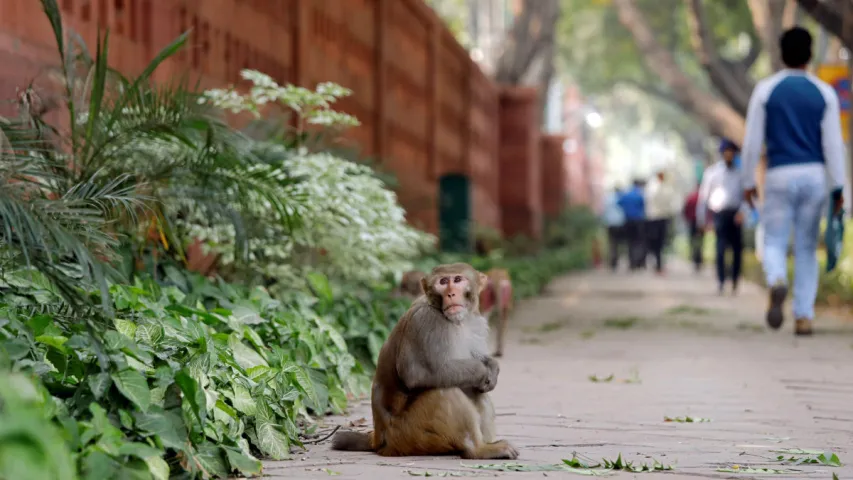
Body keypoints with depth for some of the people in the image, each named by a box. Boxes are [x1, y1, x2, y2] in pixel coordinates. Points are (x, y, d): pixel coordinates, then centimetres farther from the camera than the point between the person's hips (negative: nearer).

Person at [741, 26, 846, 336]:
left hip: (779, 175, -1)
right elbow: (833, 143, -2)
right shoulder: (825, 93, 2)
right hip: (814, 174, 1)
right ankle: (803, 316, 4)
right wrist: (838, 188, 0)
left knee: (774, 243, 6)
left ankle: (777, 282, -28)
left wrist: (748, 182, 8)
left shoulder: (765, 90, 0)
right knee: (806, 249, 10)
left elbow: (753, 140, -1)